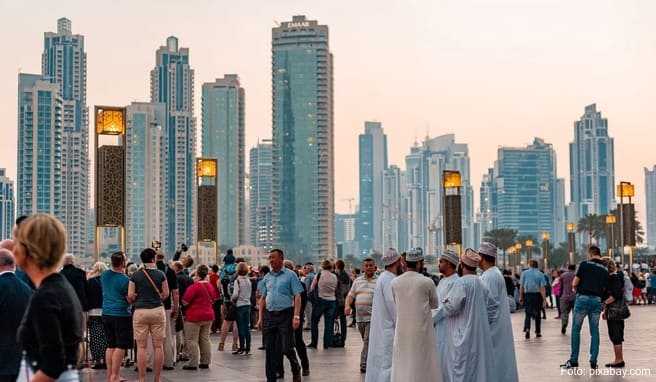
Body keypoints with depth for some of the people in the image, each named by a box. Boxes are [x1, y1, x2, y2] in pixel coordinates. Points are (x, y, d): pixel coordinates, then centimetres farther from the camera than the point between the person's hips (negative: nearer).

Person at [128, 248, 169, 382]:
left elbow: (130, 296, -3)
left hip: (140, 311, 0)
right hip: (158, 311, 0)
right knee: (158, 346, 6)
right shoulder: (160, 274, 0)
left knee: (141, 347, 3)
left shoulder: (135, 276, 0)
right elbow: (166, 294, 2)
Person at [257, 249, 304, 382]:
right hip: (269, 315, 4)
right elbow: (263, 298, 16)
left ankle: (296, 370, 20)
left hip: (285, 315, -4)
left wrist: (296, 316, -14)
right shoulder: (267, 277, 12)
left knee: (286, 348, -6)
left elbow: (297, 297, -5)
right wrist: (261, 318, 9)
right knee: (270, 350, 5)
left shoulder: (290, 275, -1)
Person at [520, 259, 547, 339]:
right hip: (537, 295, 0)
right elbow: (542, 288, -7)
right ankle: (538, 332, 18)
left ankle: (527, 329, -21)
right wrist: (544, 299, -7)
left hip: (527, 294, 0)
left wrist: (521, 297, 8)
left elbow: (521, 286, 2)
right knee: (537, 314, 11)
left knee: (528, 314, 2)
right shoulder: (540, 274, -1)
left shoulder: (524, 273, 2)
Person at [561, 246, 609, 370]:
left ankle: (574, 360, 7)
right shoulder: (605, 270, 9)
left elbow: (574, 283, -6)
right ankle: (593, 362, 7)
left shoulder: (585, 264, -4)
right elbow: (604, 289, 8)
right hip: (597, 300, 3)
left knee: (576, 330, 6)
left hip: (583, 298, -3)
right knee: (595, 331, 8)